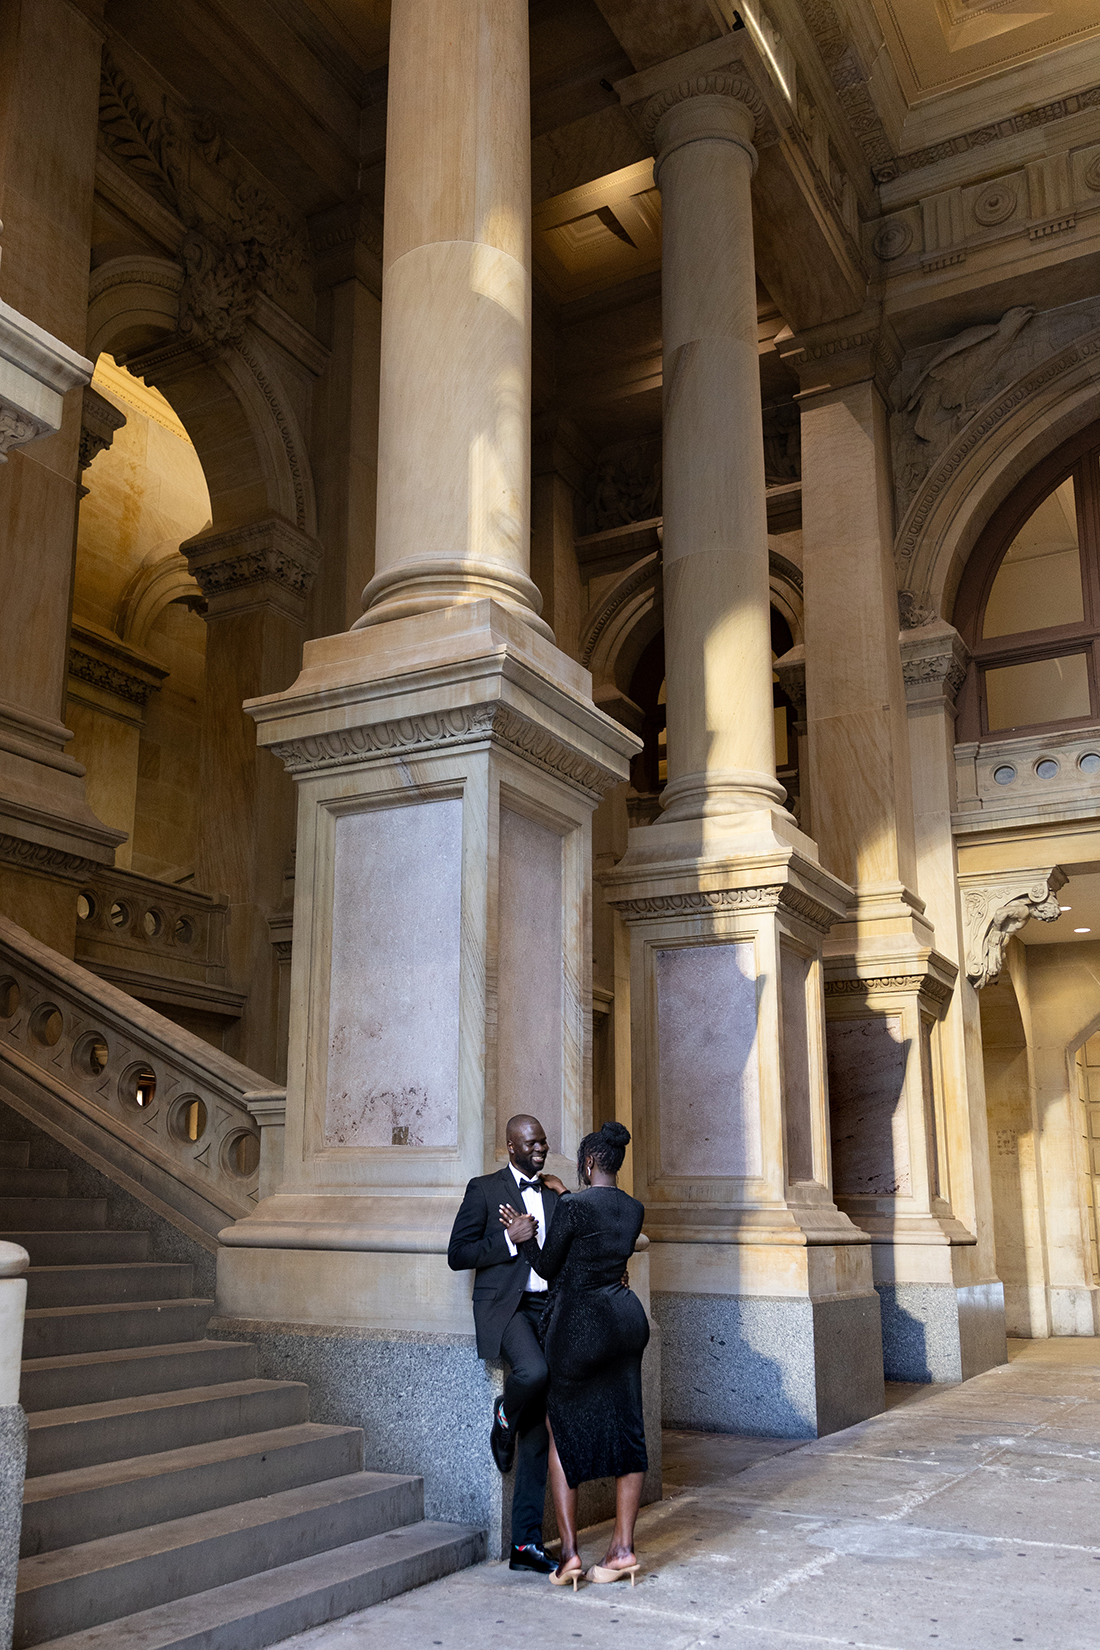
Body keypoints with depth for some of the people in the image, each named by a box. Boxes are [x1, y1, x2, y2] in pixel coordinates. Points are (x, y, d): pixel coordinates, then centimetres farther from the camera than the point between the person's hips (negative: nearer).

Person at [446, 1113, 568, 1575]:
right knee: (534, 1371, -35)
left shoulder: (554, 1195, 16)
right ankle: (505, 1417, 1)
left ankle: (526, 1544, 11)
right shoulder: (484, 1189, 2)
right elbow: (457, 1255, -3)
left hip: (547, 1307, 5)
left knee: (539, 1436, 3)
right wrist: (510, 1240, -13)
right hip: (505, 1306, -5)